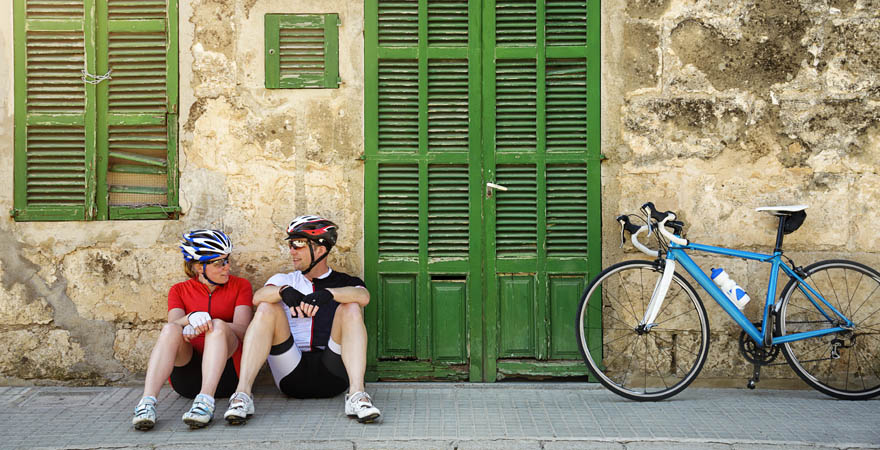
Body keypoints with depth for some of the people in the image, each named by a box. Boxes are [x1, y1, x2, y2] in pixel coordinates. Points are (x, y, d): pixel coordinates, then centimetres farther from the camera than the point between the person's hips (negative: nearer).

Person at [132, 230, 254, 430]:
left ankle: (206, 401, -46)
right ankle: (147, 403, -42)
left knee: (218, 325, -29)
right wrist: (191, 318, -28)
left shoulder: (240, 286, 12)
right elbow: (173, 323, -5)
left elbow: (242, 329, -5)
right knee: (171, 330, -26)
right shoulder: (179, 290, 15)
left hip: (226, 372, -1)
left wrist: (210, 324, -23)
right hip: (186, 376, 1)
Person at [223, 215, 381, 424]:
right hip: (291, 375, 1)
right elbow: (258, 297, -1)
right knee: (267, 308, -16)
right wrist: (285, 292, -23)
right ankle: (242, 393, -29)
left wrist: (327, 294, -28)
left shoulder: (345, 282, 16)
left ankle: (357, 393, -35)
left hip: (332, 374, -1)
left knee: (351, 308, -20)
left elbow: (363, 296, -9)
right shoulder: (284, 280, 22)